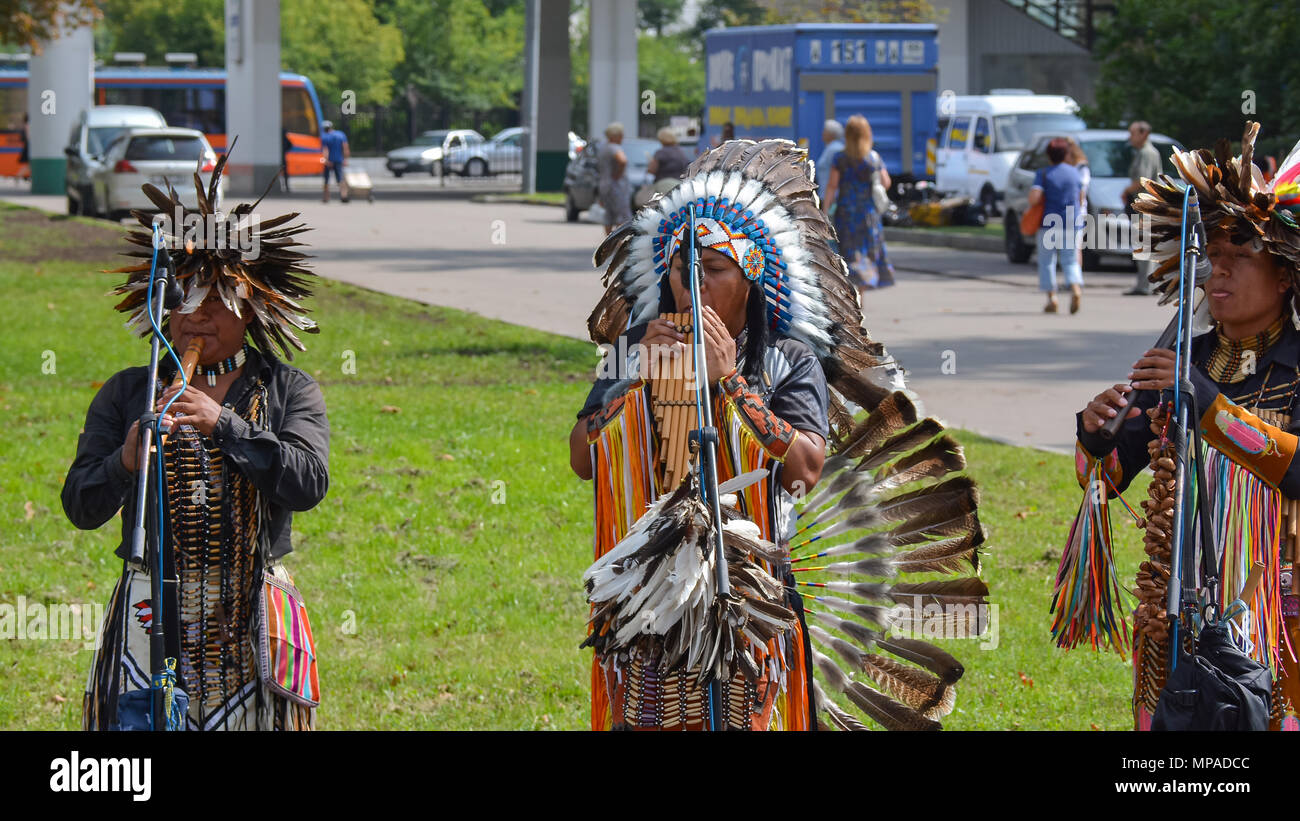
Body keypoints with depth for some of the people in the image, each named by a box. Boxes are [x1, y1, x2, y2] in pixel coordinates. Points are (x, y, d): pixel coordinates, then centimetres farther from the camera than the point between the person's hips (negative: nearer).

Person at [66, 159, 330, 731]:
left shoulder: (289, 392, 5)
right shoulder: (126, 394, 7)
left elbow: (307, 484, -12)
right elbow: (81, 507, 0)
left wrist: (223, 425, -22)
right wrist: (125, 461, -21)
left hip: (250, 621, 0)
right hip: (151, 618, 1)